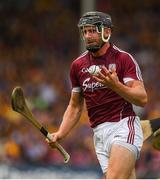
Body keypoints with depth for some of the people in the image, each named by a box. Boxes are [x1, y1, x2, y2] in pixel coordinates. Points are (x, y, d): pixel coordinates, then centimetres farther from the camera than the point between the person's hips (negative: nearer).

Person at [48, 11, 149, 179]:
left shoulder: (123, 58, -2)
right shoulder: (78, 65, 14)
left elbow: (142, 99, -10)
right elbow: (75, 106, 22)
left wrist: (115, 85, -27)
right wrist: (60, 134, 7)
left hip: (124, 126, -5)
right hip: (100, 133, 5)